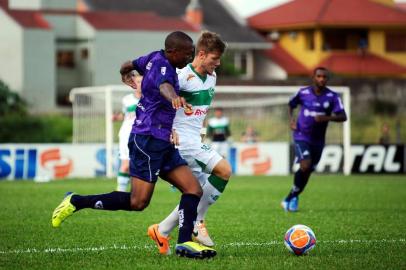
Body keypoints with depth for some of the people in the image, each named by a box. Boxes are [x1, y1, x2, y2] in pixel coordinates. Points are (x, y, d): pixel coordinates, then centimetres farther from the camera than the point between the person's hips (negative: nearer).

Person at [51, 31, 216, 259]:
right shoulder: (162, 66, -16)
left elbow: (128, 65, 31)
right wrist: (174, 98, -64)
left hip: (163, 143, 10)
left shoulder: (155, 58, 11)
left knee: (194, 190, 0)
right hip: (148, 139, -10)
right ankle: (76, 202, 0)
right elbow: (164, 86, -41)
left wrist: (126, 75, 55)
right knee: (138, 202, -10)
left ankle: (184, 243, -5)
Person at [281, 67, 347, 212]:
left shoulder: (332, 96, -6)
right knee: (305, 166, -21)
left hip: (318, 140, 2)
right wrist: (291, 120, -2)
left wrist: (327, 118, -29)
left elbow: (343, 117, -14)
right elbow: (291, 105, 15)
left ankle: (291, 197, 29)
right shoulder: (303, 93, -4)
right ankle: (294, 197, -2)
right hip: (301, 136, -2)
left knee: (307, 172, 9)